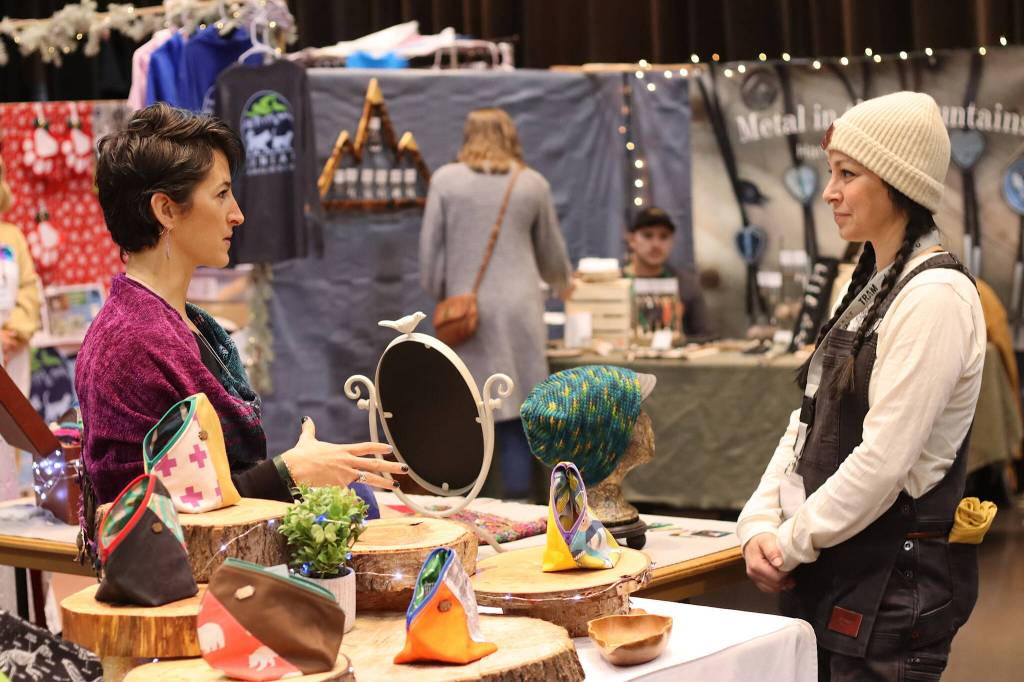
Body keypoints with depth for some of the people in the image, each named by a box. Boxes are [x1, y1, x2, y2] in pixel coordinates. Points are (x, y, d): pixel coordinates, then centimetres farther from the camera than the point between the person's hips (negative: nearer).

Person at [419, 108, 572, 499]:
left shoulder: (445, 180, 3)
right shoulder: (532, 184, 7)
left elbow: (431, 250, 4)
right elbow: (550, 251, 18)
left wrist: (438, 296, 16)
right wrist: (562, 284, 37)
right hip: (519, 309, 1)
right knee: (516, 412, 3)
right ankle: (517, 498, 3)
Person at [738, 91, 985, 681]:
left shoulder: (935, 296, -16)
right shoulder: (869, 287, 13)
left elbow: (884, 460, -20)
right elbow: (812, 423, 13)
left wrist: (793, 544, -11)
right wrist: (761, 526, 0)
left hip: (895, 581, -8)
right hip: (831, 575, 8)